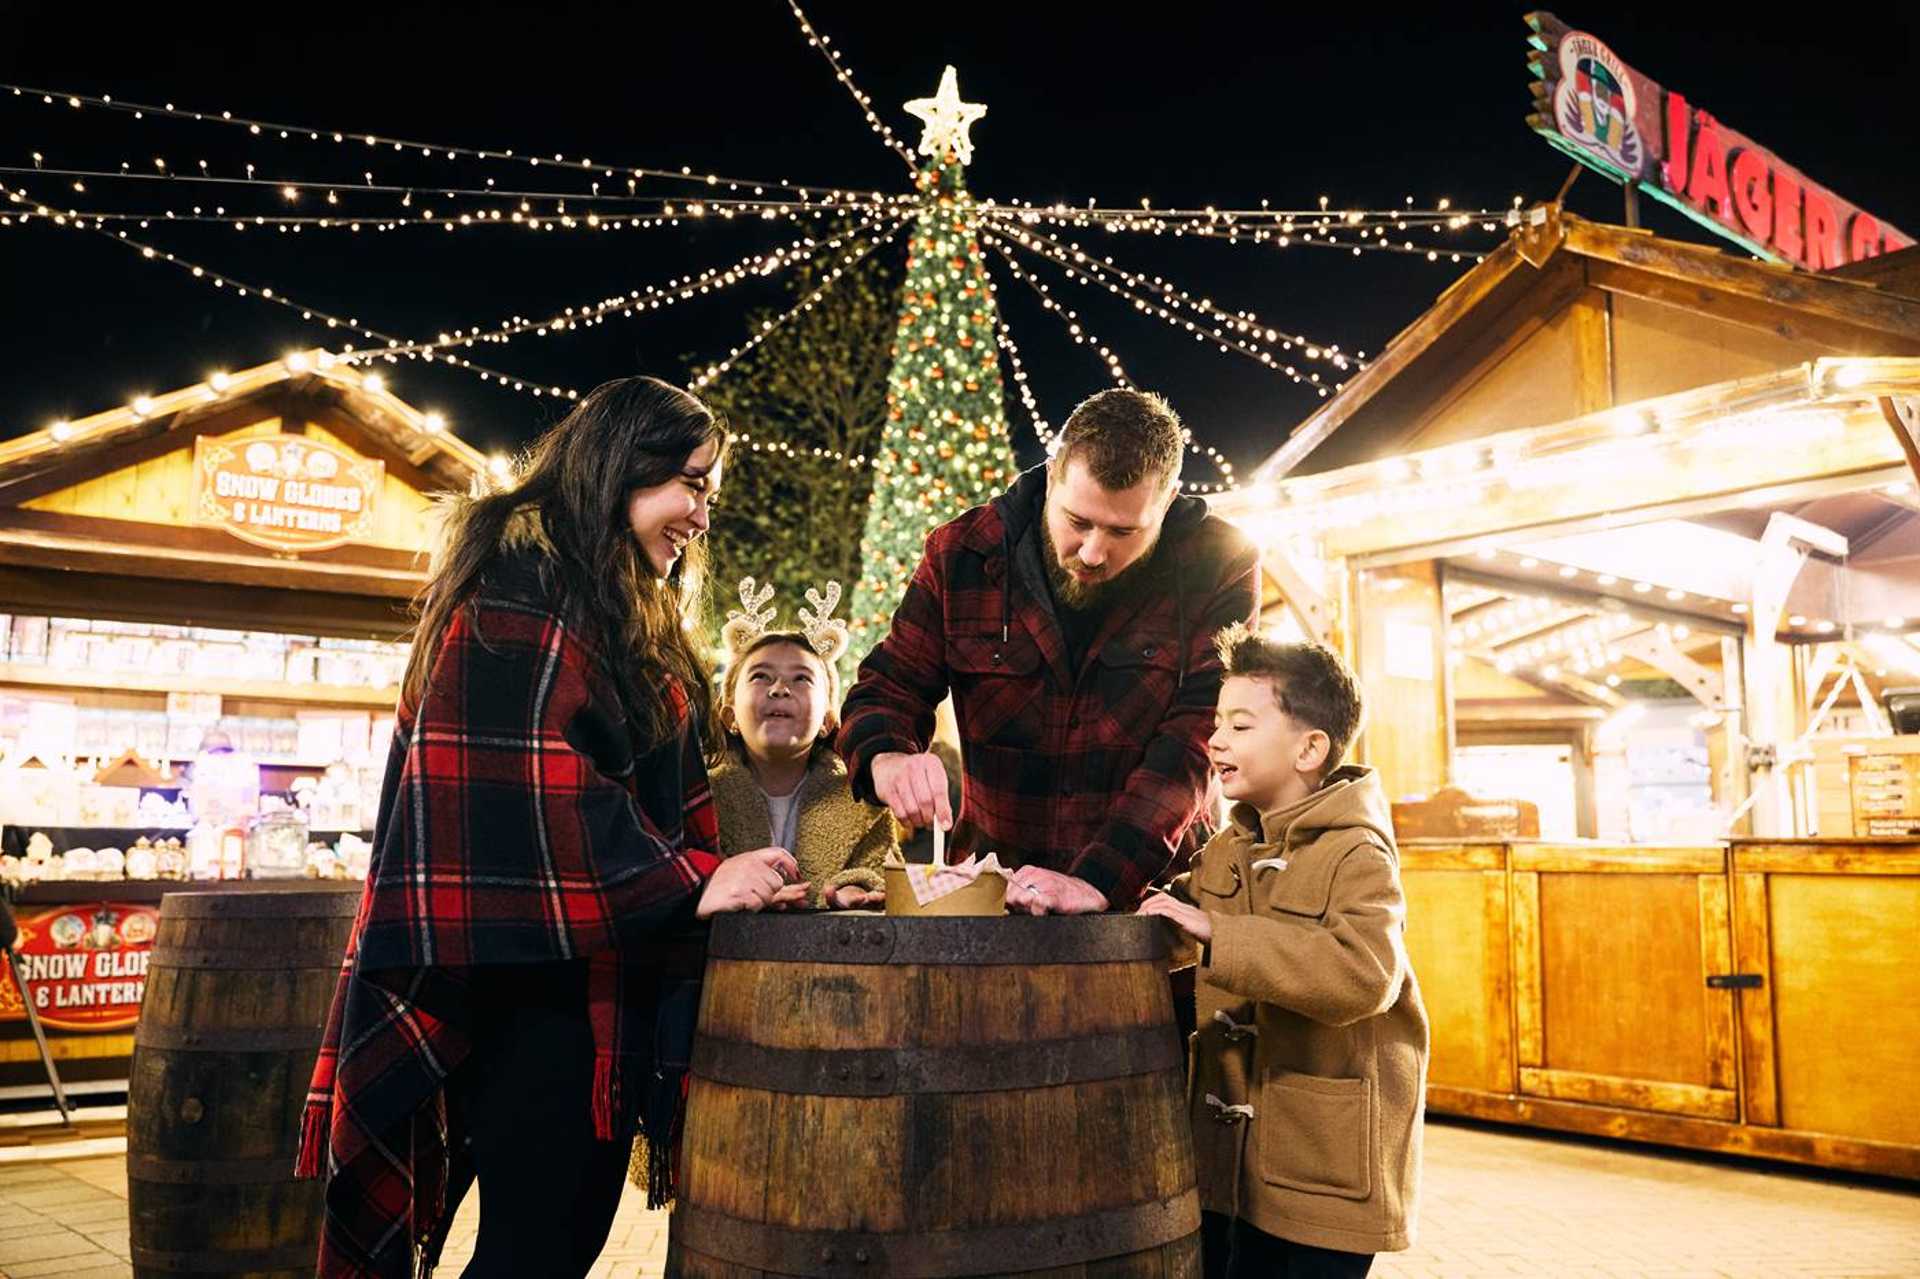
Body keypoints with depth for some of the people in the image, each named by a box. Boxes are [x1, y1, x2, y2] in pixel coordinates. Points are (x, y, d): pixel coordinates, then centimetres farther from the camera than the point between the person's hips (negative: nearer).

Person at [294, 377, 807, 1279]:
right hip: (535, 988, -9)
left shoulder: (630, 613, 18)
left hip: (612, 986, 9)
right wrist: (691, 884, -20)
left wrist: (745, 884, 9)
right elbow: (525, 781, -21)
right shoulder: (521, 578, -10)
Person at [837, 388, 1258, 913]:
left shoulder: (1217, 568, -9)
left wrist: (1098, 880, -28)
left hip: (1151, 887, 2)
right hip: (993, 884, -1)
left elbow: (1193, 744, -16)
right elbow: (887, 690, 3)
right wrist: (886, 760, -20)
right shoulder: (963, 553, -3)